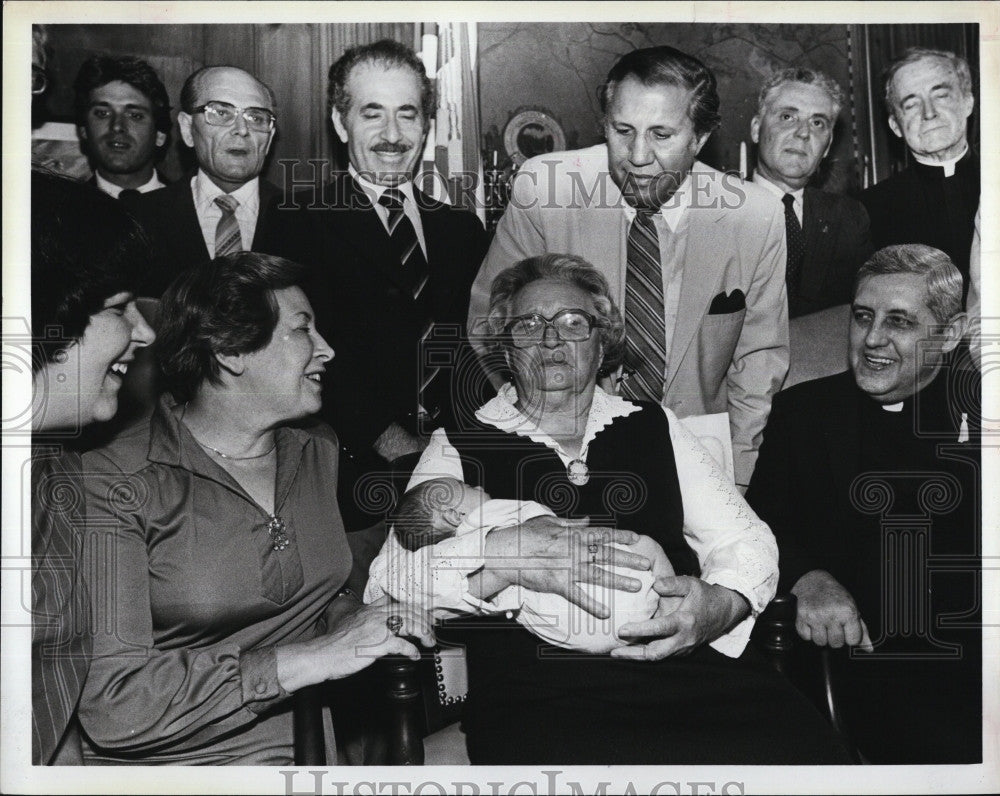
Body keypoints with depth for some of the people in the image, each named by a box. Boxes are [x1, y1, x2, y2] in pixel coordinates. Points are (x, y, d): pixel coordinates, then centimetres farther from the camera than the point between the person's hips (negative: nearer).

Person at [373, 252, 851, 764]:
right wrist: (503, 556, -22)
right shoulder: (458, 448, 12)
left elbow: (744, 538, 15)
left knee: (808, 754, -25)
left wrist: (723, 604, -9)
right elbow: (396, 569, -2)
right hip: (538, 696, -2)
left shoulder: (653, 425, 20)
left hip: (690, 667, 3)